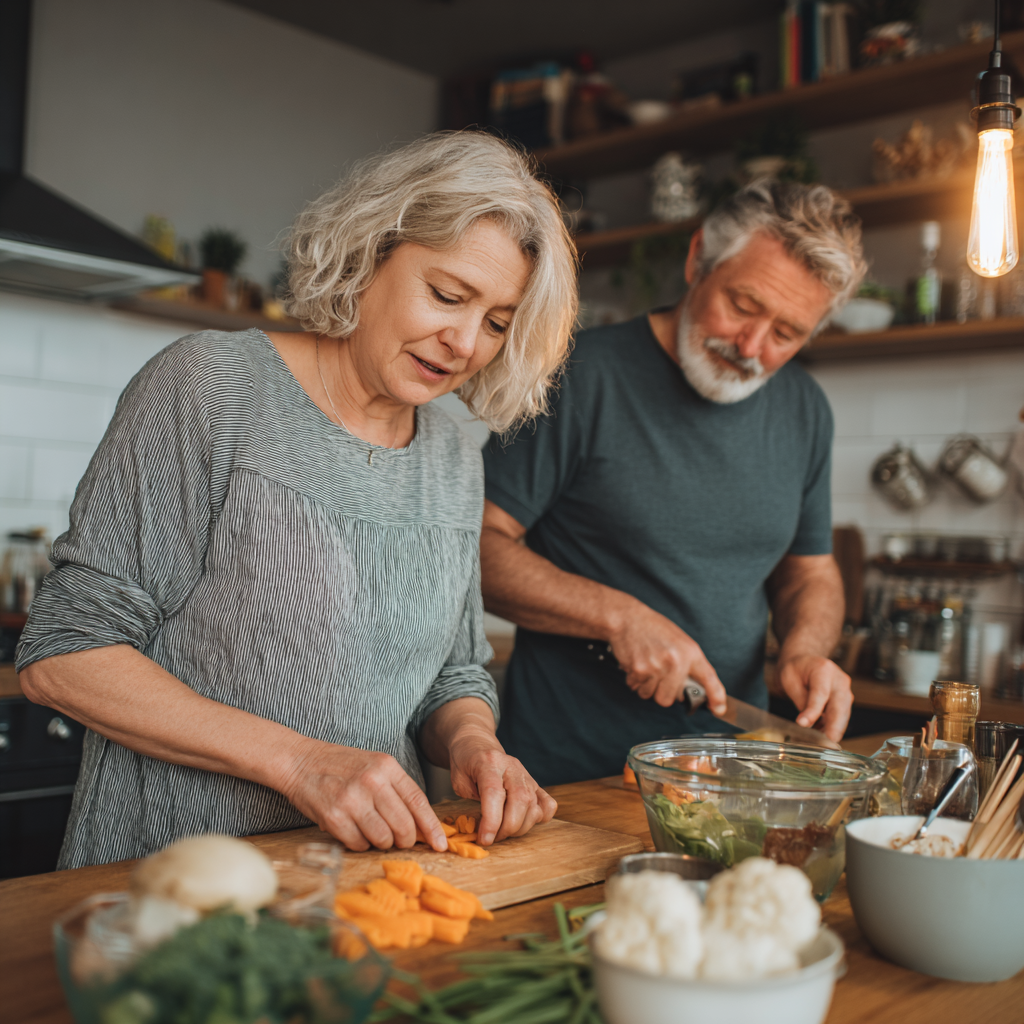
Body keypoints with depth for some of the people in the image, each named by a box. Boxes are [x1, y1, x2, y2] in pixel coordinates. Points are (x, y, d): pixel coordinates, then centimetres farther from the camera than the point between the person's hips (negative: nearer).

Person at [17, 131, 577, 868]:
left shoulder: (455, 462, 8)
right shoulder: (211, 386, -10)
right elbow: (61, 655, -12)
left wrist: (470, 741, -7)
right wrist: (298, 759, -20)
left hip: (371, 864, 6)